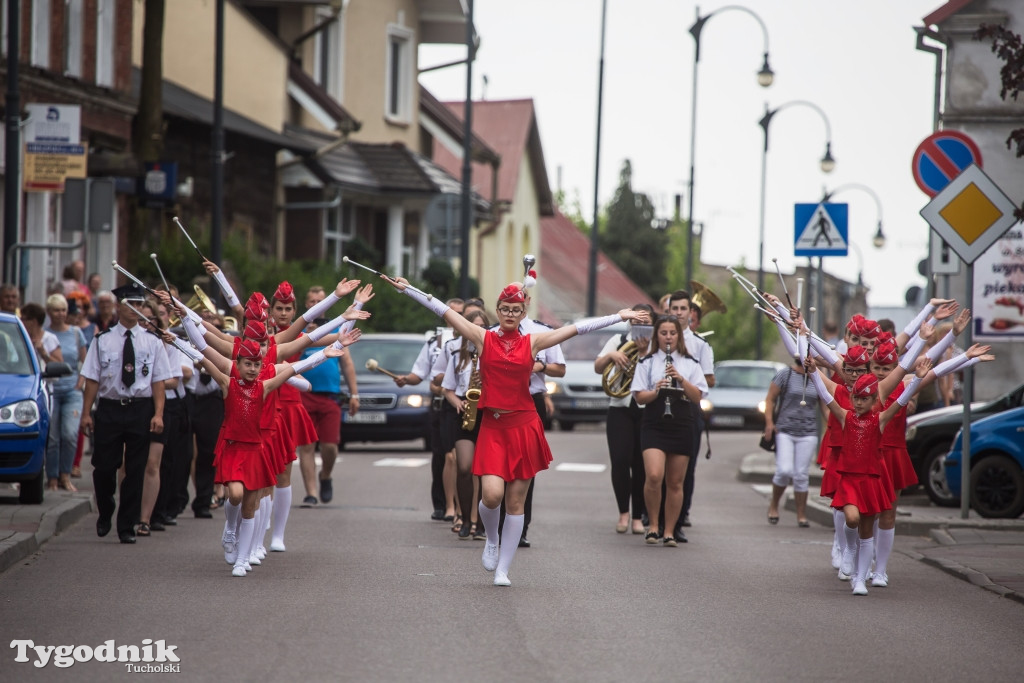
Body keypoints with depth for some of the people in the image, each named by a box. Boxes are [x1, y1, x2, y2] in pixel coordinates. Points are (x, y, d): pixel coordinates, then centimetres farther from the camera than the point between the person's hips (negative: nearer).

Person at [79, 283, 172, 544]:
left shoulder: (152, 342, 5)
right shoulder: (103, 341, 3)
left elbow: (158, 381, 2)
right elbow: (92, 380, 2)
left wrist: (158, 414, -7)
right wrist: (86, 413, -3)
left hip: (141, 409, 0)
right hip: (109, 408, 0)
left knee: (136, 470, 2)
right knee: (104, 467, 3)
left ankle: (127, 526, 11)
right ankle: (105, 515, 29)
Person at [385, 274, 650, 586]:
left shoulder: (532, 342, 7)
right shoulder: (483, 338, 4)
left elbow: (578, 328, 8)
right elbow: (444, 311, 2)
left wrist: (619, 317, 8)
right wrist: (407, 289, 0)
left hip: (524, 426, 1)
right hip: (492, 427, -1)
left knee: (515, 502, 2)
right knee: (492, 494, -16)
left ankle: (503, 570, 10)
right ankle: (491, 539, 18)